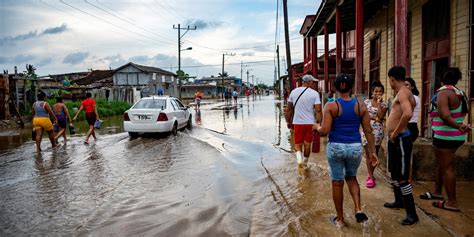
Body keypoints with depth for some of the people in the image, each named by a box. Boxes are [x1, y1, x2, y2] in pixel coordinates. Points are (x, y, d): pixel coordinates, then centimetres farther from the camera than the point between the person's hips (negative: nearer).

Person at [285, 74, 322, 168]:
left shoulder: (294, 92, 2)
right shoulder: (314, 93, -8)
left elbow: (289, 109, 7)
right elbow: (318, 110, -13)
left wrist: (288, 122, 17)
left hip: (297, 122, 1)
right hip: (310, 122, -1)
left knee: (298, 144, 10)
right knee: (307, 143, 15)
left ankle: (299, 159, -15)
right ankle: (305, 163, 26)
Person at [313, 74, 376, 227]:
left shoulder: (331, 106, -9)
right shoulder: (361, 106, 0)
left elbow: (325, 130, -14)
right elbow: (368, 131, 1)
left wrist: (317, 127, 8)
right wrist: (372, 151, 7)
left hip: (336, 147, -2)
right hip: (355, 147, 3)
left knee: (337, 183, 11)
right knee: (351, 178, 26)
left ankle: (340, 219, 23)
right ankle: (358, 209, 8)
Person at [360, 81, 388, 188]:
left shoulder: (384, 104, 2)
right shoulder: (366, 102, 4)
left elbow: (381, 116, -14)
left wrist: (378, 103, -11)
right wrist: (375, 118, -11)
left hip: (378, 131, 0)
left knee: (375, 154, 7)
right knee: (368, 154, -4)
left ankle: (370, 175, 22)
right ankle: (371, 177, -1)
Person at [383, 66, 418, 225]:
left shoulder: (403, 93, -18)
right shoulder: (401, 93, 12)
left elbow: (408, 113, -36)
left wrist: (396, 132, -24)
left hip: (400, 140, -10)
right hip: (394, 140, 10)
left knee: (402, 177, -5)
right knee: (394, 173, 22)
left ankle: (412, 213, 4)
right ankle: (399, 201, 39)